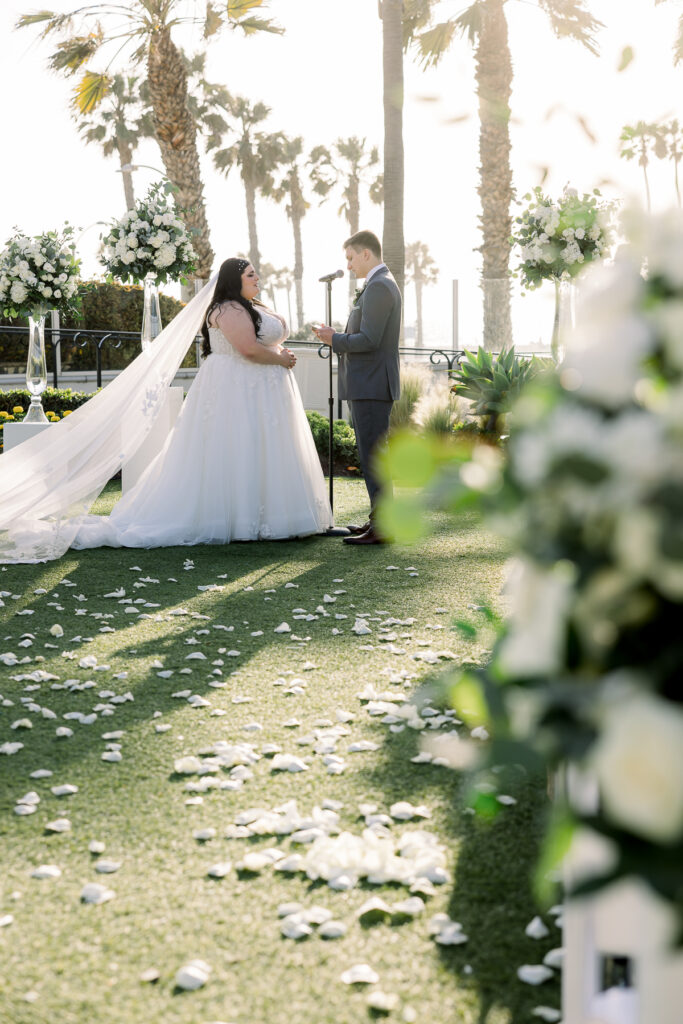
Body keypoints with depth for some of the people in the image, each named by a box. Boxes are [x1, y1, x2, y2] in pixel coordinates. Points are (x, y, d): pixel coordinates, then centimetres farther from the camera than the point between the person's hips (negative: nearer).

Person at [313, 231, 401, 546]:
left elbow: (369, 340, -22)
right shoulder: (383, 284, 19)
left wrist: (335, 340, -8)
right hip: (370, 385, 11)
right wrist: (338, 338, 12)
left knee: (372, 455, -8)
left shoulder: (378, 287, -15)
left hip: (371, 386, -11)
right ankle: (380, 517, 21)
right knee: (371, 454, 14)